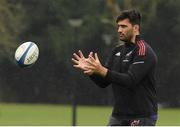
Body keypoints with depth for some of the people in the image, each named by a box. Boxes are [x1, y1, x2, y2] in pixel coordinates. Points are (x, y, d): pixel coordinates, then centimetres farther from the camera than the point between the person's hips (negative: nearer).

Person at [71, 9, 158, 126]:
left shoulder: (144, 52, -13)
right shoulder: (117, 51, 13)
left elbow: (131, 80, -25)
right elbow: (103, 82, 11)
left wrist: (102, 71, -31)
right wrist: (89, 70, -9)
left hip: (141, 117, -8)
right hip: (118, 115, 8)